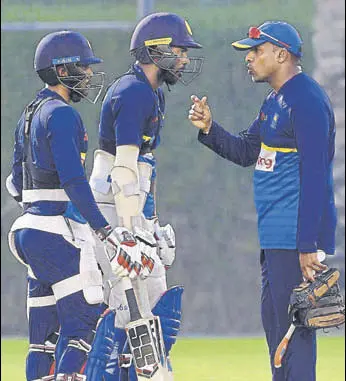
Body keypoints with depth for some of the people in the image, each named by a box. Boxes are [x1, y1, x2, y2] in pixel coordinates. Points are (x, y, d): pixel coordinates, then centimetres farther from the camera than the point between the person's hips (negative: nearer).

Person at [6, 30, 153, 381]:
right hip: (58, 231, -10)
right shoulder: (61, 114, -12)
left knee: (43, 328, 9)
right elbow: (73, 180, -21)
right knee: (82, 316, -10)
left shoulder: (30, 114, 17)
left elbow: (16, 182, 22)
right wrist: (106, 232, -25)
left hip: (30, 228, 10)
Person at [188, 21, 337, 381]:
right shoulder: (274, 101, 17)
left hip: (296, 237, -11)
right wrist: (209, 128, 5)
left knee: (293, 326, -11)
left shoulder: (306, 101, -16)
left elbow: (314, 176, -21)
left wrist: (307, 245, -25)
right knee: (274, 321, 15)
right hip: (275, 236, 11)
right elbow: (246, 152, 24)